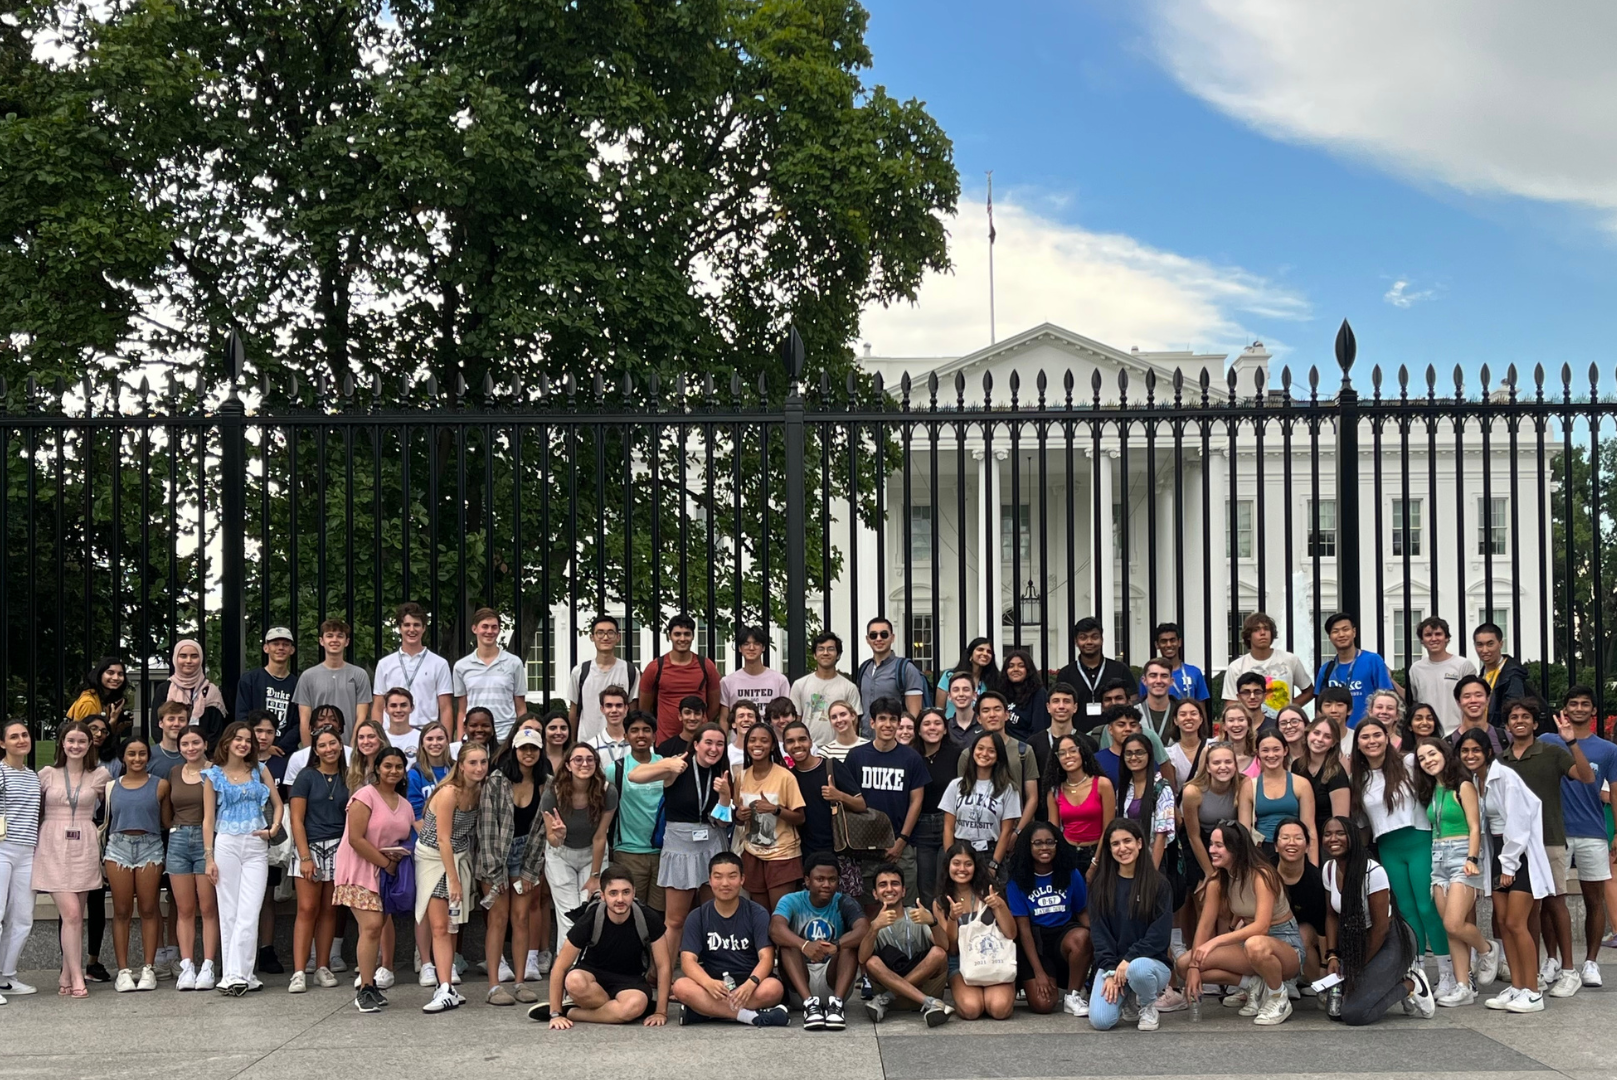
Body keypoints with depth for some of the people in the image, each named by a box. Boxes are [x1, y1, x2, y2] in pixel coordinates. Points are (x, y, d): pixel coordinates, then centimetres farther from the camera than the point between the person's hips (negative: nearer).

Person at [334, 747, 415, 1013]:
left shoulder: (405, 805, 14)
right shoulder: (365, 796, -9)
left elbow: (406, 839, 23)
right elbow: (356, 839, -16)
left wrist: (401, 856, -1)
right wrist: (386, 863, -15)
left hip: (388, 873, 7)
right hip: (359, 869, -7)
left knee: (379, 928, 3)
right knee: (371, 926, -16)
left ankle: (370, 984, 12)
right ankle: (365, 990, -10)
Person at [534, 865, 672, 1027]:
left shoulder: (648, 919, -18)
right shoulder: (589, 921, -20)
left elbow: (664, 966, -9)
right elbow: (560, 967, -16)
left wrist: (661, 1012, -12)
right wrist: (555, 1014, -17)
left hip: (630, 980, 1)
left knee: (635, 1005, -37)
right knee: (574, 981, -38)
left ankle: (570, 1012, -17)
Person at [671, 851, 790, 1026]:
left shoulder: (757, 914, 1)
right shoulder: (697, 918, 4)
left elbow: (766, 957, -10)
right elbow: (688, 960, -8)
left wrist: (751, 983, -33)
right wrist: (709, 984, -30)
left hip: (750, 986, -1)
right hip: (712, 985, 1)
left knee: (773, 988, -34)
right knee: (681, 987, -30)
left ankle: (704, 1010, -25)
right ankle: (752, 1016, -31)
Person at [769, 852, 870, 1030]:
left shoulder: (845, 904, -3)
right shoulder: (791, 901, -4)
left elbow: (864, 930, -25)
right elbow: (775, 929, -27)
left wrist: (836, 946, -46)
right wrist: (804, 945, -47)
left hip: (834, 979, 0)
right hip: (800, 980, 0)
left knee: (850, 941, -21)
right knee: (787, 941, -24)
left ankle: (837, 1001, -36)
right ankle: (809, 1001, -40)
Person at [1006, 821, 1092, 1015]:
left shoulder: (1071, 875, 0)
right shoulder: (1017, 882, -5)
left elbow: (1083, 913, 7)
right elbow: (1023, 929, -7)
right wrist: (1039, 972, -13)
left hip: (1065, 935, 2)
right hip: (1034, 943, -2)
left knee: (1081, 937, -36)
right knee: (1042, 1004, -21)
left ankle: (1073, 995, -14)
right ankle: (1055, 986, 16)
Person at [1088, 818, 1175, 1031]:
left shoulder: (1159, 884, -2)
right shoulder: (1101, 886, 6)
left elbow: (1160, 934, -8)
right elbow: (1098, 932, 1)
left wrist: (1129, 960, -19)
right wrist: (1110, 971, -12)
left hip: (1152, 961, -2)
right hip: (1112, 964, 2)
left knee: (1137, 969, -40)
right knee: (1100, 1020, -22)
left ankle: (1148, 1008, -4)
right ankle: (1120, 999, 15)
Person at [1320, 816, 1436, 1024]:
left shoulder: (1372, 871, -23)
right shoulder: (1328, 869, -1)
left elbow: (1381, 927, -19)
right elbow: (1332, 915, 9)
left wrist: (1358, 969, -11)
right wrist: (1332, 956, -5)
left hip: (1389, 941, -8)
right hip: (1355, 941, 8)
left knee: (1353, 1014, -20)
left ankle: (1411, 986, 3)